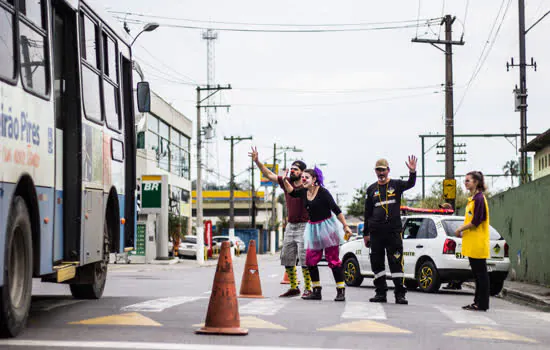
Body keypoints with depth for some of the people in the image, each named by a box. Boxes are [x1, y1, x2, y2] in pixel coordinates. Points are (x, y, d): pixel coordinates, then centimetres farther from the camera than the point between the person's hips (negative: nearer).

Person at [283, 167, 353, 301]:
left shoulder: (322, 192, -14)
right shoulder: (303, 192, 4)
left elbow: (336, 210, -13)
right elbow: (291, 191, 21)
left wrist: (346, 226, -16)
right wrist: (285, 180, 2)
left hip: (326, 226, -7)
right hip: (313, 228, 7)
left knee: (333, 260, -6)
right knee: (310, 261, 3)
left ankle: (341, 292, -3)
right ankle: (316, 291, 12)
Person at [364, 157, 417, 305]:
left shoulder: (396, 185, 5)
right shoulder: (372, 189, 12)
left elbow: (410, 184, -17)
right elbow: (367, 213, 15)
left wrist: (413, 172, -37)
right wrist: (366, 233, 13)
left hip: (394, 231, -3)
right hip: (376, 232, 3)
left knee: (396, 262, -6)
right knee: (377, 263, 5)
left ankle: (400, 294, -5)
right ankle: (381, 293, 14)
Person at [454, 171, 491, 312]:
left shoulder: (479, 198, -14)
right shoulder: (472, 199, 16)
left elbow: (476, 221, -19)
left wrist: (460, 229, -9)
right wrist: (462, 231, 9)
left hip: (478, 243, -10)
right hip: (472, 244, 10)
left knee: (481, 273, -6)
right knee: (477, 274, 13)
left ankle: (482, 304, -3)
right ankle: (478, 302, 19)